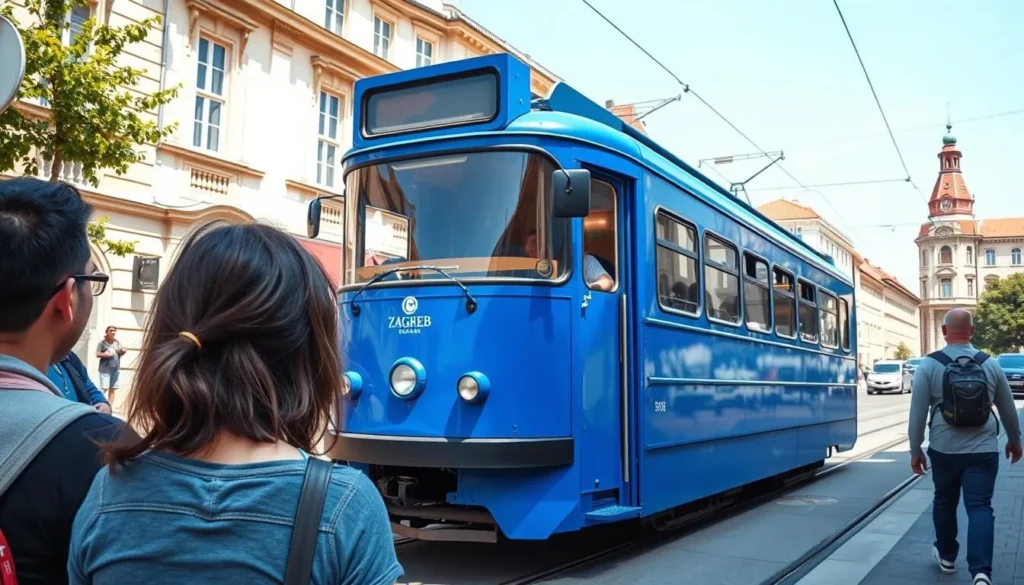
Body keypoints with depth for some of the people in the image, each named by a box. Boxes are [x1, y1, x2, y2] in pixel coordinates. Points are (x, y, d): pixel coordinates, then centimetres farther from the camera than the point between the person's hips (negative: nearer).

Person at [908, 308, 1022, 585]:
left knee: (944, 502, 18)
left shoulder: (929, 365, -6)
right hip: (983, 449, 1)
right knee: (980, 507, -1)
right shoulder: (991, 365, 2)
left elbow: (917, 412, -7)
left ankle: (946, 556, 34)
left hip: (944, 449, -1)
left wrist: (915, 450, 2)